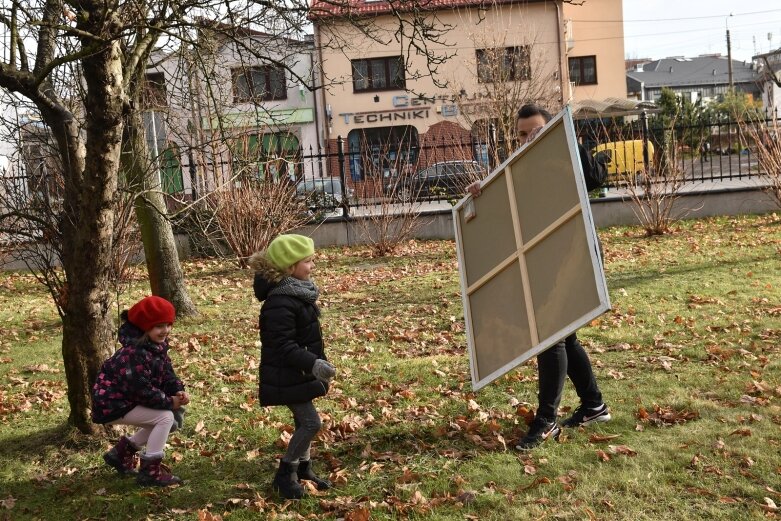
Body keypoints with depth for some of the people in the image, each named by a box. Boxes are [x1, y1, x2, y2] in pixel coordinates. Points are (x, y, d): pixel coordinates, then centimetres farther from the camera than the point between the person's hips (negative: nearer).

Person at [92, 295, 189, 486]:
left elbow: (167, 374, 5)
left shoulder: (158, 347, 3)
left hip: (128, 399, 10)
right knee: (165, 417, -18)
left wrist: (178, 391, -13)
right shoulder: (134, 354, -28)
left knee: (165, 416, 15)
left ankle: (122, 452, 23)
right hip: (113, 406, -10)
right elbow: (142, 390, -30)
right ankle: (150, 471, -10)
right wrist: (169, 401, -22)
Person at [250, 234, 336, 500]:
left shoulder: (300, 292, 6)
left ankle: (303, 468, 32)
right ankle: (284, 474, 8)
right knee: (311, 422, -8)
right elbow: (283, 346, -26)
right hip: (286, 376, -9)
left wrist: (320, 362, 19)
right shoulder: (280, 303, -25)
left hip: (301, 372, 9)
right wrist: (314, 364, -31)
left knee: (304, 422, 17)